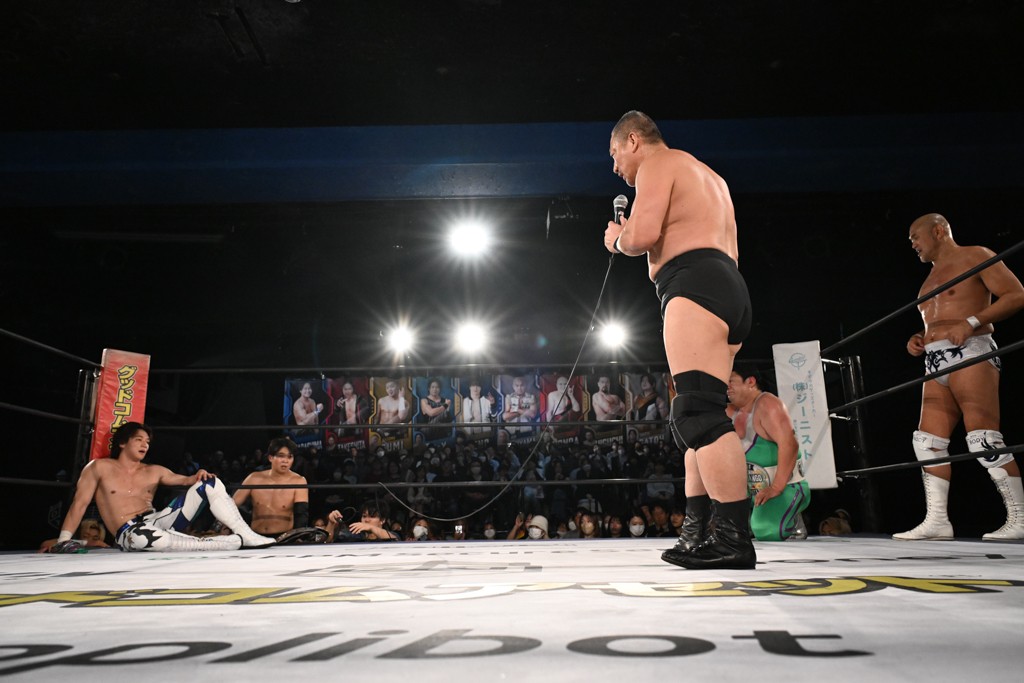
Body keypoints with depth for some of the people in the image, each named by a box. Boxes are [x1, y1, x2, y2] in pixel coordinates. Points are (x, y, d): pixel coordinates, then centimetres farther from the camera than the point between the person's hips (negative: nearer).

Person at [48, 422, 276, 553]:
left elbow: (183, 480, 5)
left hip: (156, 521, 5)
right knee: (143, 538, -45)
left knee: (210, 483, -9)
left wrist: (197, 477, -19)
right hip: (130, 534, -4)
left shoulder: (154, 471, 16)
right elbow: (79, 504, 1)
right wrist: (63, 540, -9)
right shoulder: (100, 468, 6)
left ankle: (247, 536, -26)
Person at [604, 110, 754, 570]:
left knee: (699, 411, -19)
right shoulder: (707, 176, 34)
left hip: (694, 286, -10)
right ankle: (702, 533, 6)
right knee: (692, 418, 8)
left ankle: (734, 537, -25)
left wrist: (617, 239, 9)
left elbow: (641, 234, -13)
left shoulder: (657, 164, 4)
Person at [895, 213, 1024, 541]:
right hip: (936, 365, 9)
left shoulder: (974, 256, 2)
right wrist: (918, 340, 10)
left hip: (969, 353, -8)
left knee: (983, 439, -13)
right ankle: (936, 520, 1)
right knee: (928, 442, 0)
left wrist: (971, 322, -18)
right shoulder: (931, 278, 26)